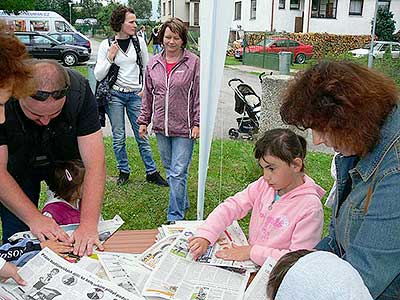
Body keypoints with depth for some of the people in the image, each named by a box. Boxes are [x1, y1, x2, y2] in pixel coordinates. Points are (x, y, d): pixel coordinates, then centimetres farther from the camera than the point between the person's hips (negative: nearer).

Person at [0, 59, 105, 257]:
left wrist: (89, 224, -42)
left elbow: (94, 163, -35)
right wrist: (34, 218, -39)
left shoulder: (79, 91, -33)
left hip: (67, 161, 1)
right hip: (17, 167, 0)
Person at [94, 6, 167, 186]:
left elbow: (146, 68, 13)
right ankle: (124, 171, 22)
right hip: (115, 95, -1)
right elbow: (98, 76, -4)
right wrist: (110, 57, -14)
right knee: (118, 137, 5)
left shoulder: (139, 41, 2)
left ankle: (151, 173, 12)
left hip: (135, 95, 1)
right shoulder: (106, 45, -3)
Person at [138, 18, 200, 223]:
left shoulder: (193, 63, -4)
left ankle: (175, 217, 3)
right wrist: (144, 121, 12)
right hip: (161, 127, 5)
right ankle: (182, 203, 36)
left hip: (184, 128, -5)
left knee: (178, 172, -5)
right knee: (169, 169, 17)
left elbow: (199, 95, -4)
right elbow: (148, 95, 14)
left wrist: (197, 123, -8)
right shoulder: (153, 63, 8)